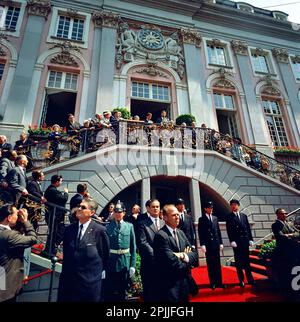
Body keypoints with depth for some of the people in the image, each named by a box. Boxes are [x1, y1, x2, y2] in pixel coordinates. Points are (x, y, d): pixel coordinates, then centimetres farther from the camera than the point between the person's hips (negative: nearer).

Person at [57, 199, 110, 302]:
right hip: (68, 280, 4)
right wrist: (66, 272, 14)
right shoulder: (69, 229, 3)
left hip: (90, 281, -4)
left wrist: (97, 271, 6)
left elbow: (105, 255, -2)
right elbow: (66, 254, 14)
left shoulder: (100, 230, -13)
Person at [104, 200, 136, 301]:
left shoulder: (129, 226, 1)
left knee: (123, 290, 15)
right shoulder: (107, 227, -3)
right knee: (109, 291, 8)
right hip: (111, 262, -1)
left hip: (125, 262, 1)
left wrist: (133, 265, -1)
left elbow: (133, 247, 2)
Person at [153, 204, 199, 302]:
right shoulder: (161, 235, -19)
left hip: (184, 281, 7)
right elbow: (172, 262, -24)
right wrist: (187, 264, -6)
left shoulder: (180, 232, 8)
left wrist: (186, 256, -17)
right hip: (170, 284, -7)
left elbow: (194, 252, 4)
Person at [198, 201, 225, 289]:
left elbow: (218, 231, 12)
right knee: (210, 264, 4)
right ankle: (212, 283, 13)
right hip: (208, 245, -3)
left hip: (216, 243, 4)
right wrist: (202, 244, -11)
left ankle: (219, 282, 16)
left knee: (217, 264, 8)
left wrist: (221, 243, 7)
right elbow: (200, 233, -5)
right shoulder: (201, 219, -1)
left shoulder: (215, 218, 12)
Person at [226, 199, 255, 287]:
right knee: (238, 261, 4)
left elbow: (248, 228, 11)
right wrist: (232, 241, -14)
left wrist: (250, 239, 4)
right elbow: (229, 230, -6)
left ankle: (250, 279, 18)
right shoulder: (229, 217, 0)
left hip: (245, 240, 3)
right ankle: (241, 280, 13)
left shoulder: (244, 215, 13)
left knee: (246, 260, 8)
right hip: (236, 242, -3)